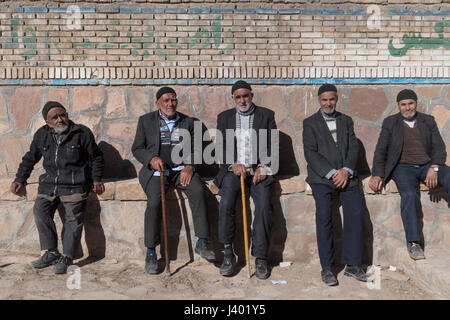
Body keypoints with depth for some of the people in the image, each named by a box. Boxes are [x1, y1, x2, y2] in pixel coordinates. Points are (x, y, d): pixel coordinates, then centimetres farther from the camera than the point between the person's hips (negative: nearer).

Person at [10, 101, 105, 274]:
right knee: (40, 210, -11)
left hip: (75, 183, -4)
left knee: (73, 218, -12)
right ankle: (51, 253, 0)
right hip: (50, 182, 4)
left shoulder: (82, 132, 0)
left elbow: (96, 157, 9)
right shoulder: (42, 135, 10)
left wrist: (96, 179, 4)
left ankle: (66, 257, -1)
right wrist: (20, 180, 17)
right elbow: (29, 159, 22)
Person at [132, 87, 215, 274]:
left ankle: (202, 243, -22)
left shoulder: (188, 122, 15)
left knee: (198, 190, -28)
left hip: (181, 169, 2)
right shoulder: (146, 121, 10)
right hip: (156, 170, -1)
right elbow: (137, 149, 7)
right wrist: (152, 159, -13)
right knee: (154, 201, -27)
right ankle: (150, 253, -15)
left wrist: (190, 166, -7)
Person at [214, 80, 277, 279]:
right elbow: (221, 147, 7)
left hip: (259, 169, -1)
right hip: (233, 169, 1)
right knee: (226, 204, -24)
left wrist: (264, 167, -9)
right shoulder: (224, 117, 15)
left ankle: (260, 258, -14)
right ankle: (228, 254, -11)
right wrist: (233, 164, -12)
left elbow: (273, 146, 7)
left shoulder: (266, 115, 12)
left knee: (264, 205, -24)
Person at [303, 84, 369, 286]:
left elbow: (354, 148, 9)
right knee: (323, 215, -19)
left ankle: (353, 265, -4)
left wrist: (346, 171, -9)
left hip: (345, 175, 3)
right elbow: (310, 153, -3)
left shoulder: (346, 121, 18)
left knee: (356, 212, -14)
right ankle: (327, 268, -10)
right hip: (321, 176, -3)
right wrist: (331, 173, -13)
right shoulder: (310, 123, 8)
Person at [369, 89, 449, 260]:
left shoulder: (428, 121, 14)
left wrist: (434, 168, -14)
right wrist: (377, 174, -9)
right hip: (403, 167, -2)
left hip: (427, 166, 2)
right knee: (409, 194, -32)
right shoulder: (390, 122, 10)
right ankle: (413, 243, -28)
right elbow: (380, 150, 6)